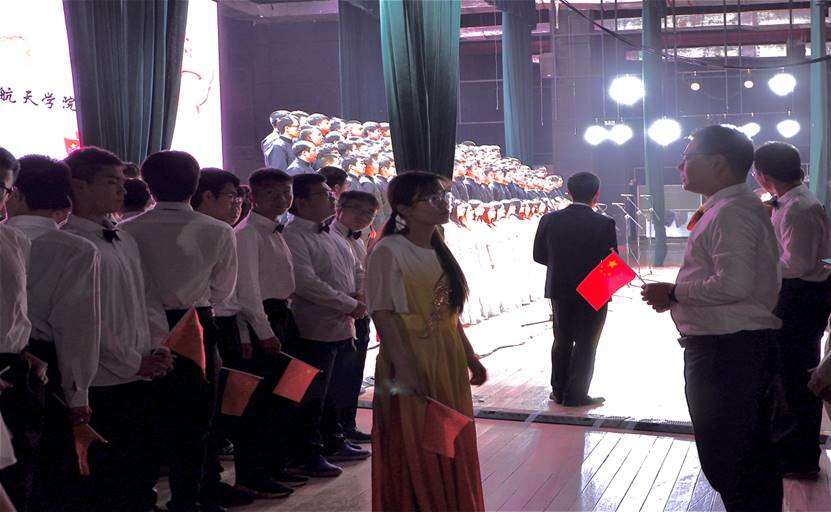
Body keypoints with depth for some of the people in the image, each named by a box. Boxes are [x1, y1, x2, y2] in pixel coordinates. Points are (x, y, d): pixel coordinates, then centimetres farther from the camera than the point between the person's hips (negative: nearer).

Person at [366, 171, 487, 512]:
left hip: (449, 363, 7)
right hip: (412, 364, -7)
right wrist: (404, 367, -23)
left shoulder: (439, 251, 12)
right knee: (413, 453, 1)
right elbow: (383, 314, -16)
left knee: (452, 449, 13)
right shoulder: (388, 251, -11)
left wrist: (470, 356, 16)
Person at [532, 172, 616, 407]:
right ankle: (576, 395, 11)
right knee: (586, 344, 8)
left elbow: (539, 255, 0)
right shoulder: (604, 224, -15)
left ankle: (559, 391, 23)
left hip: (560, 290, 4)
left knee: (562, 341, 17)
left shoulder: (549, 220, -6)